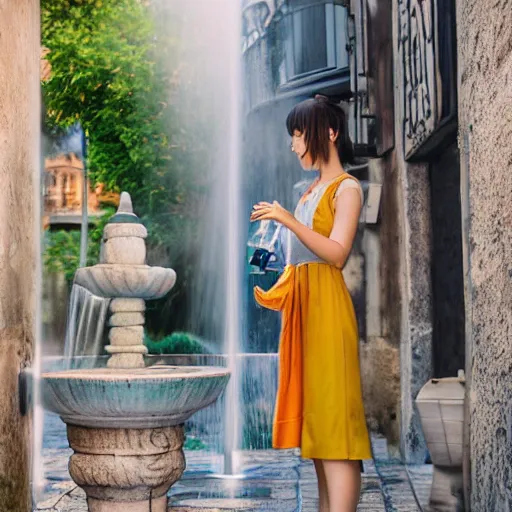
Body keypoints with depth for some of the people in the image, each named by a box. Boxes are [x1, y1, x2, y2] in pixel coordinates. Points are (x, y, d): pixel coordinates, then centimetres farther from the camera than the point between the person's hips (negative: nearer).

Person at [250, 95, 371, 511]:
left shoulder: (347, 188, -3)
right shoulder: (313, 190, 20)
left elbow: (336, 253, -16)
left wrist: (288, 220, -22)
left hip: (326, 305, -8)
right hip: (301, 304, 9)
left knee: (332, 410, -11)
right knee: (313, 411, 8)